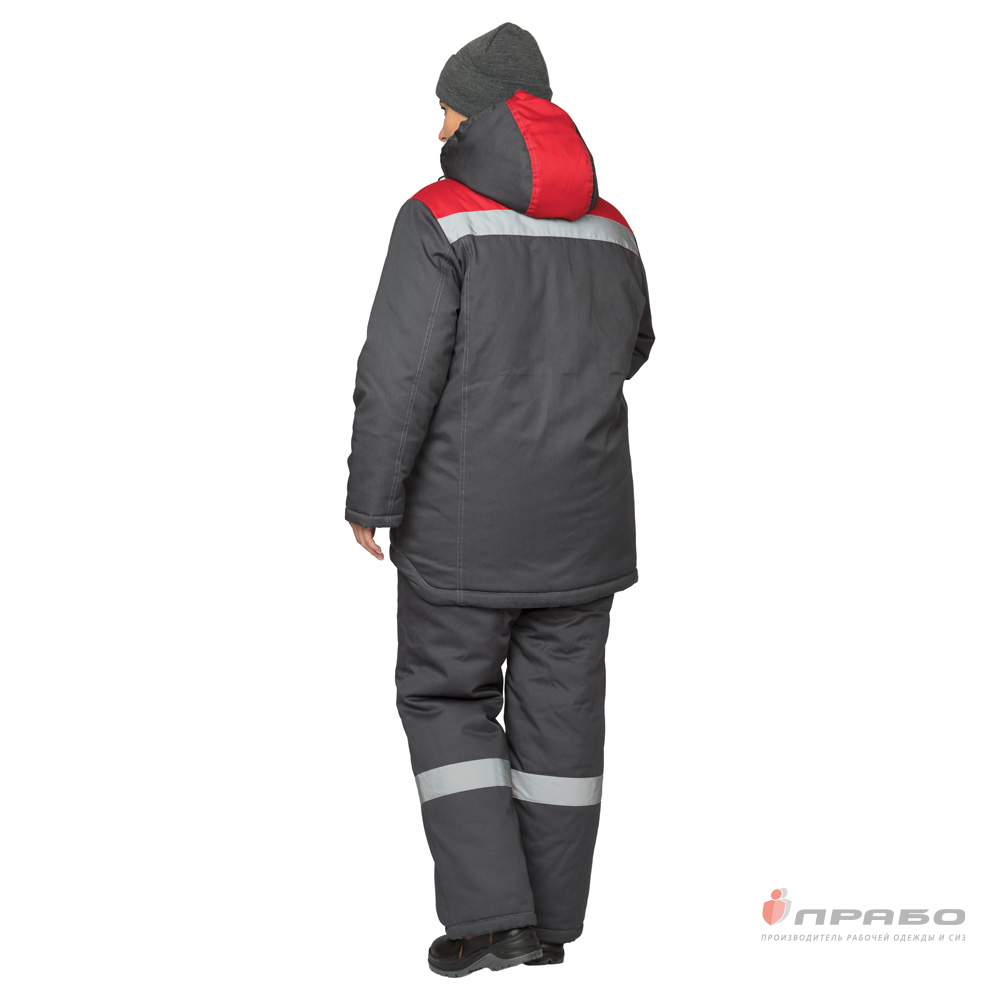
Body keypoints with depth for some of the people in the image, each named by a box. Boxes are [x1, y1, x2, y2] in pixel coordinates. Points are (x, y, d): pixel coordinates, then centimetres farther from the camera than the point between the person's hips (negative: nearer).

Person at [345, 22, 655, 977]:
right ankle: (553, 919, 21)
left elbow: (399, 373, -16)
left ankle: (490, 915, 4)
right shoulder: (611, 230, 7)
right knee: (559, 708, 11)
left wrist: (370, 499, -8)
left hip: (465, 523, -5)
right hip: (583, 525, 5)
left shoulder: (441, 217, -11)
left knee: (444, 700, 9)